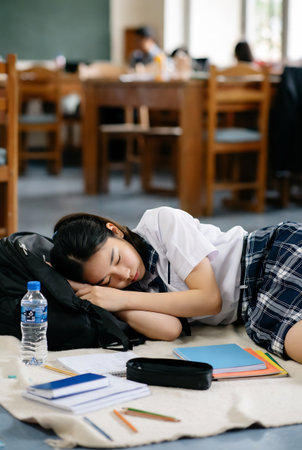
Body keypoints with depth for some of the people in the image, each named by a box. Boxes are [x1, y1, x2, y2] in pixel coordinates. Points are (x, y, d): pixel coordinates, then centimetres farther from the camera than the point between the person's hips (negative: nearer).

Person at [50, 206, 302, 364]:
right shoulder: (121, 288, 0)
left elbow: (210, 298, -13)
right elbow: (170, 329, -18)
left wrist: (124, 299, -14)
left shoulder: (163, 221, -11)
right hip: (254, 311, 3)